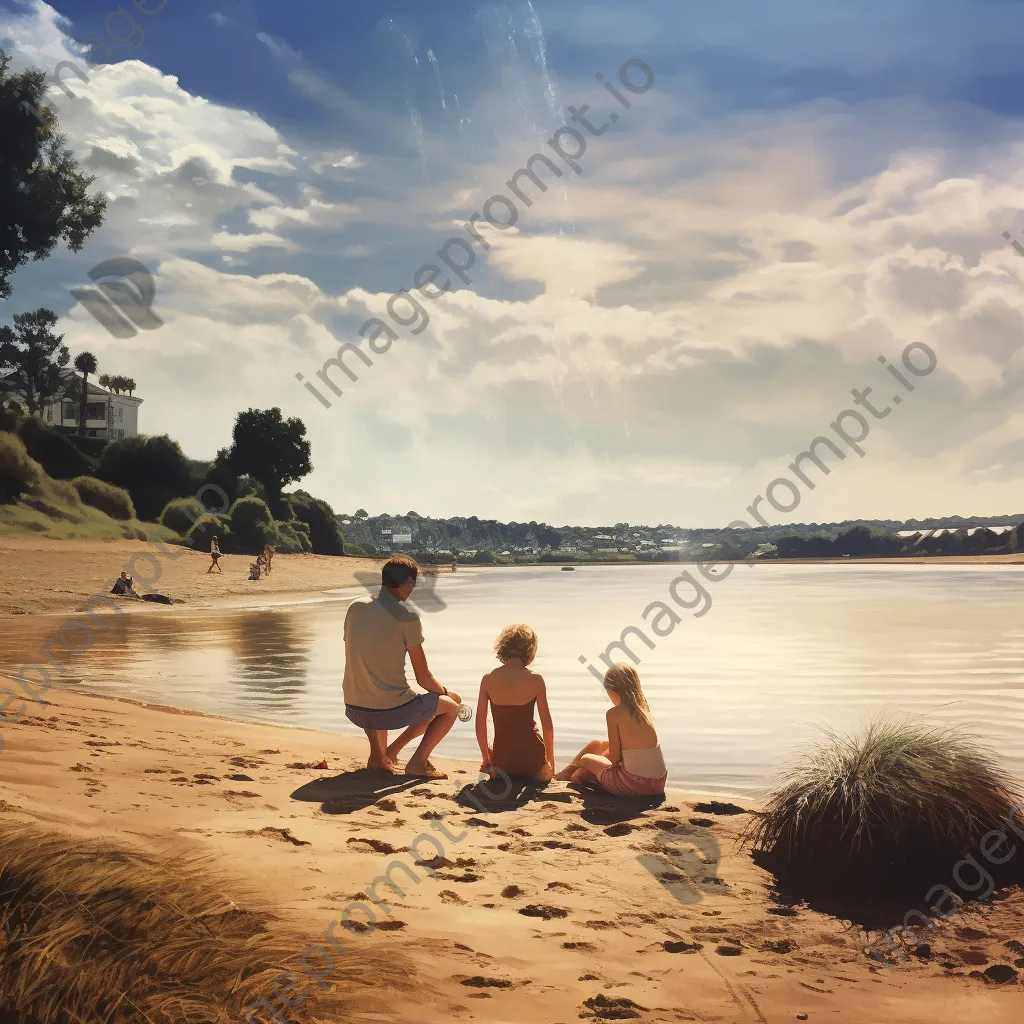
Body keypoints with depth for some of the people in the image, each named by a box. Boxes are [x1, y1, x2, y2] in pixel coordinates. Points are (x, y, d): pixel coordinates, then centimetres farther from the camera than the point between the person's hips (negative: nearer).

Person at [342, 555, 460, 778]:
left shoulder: (355, 608, 4)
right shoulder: (406, 617, -12)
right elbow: (423, 678, -6)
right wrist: (445, 692, 16)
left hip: (354, 711, 5)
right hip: (391, 712, -5)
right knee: (451, 706, 18)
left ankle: (378, 754, 21)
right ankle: (418, 761, 3)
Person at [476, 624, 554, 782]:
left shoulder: (488, 679, -5)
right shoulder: (535, 679, -9)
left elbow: (480, 724, 0)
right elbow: (547, 725, -2)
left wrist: (486, 758, 16)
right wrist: (550, 761, 11)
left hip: (501, 758, 3)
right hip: (531, 758, -3)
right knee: (546, 774, 32)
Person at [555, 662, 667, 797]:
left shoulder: (614, 713, -12)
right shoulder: (644, 710, 6)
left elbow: (615, 758, -7)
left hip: (633, 785, -6)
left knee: (586, 759, 21)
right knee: (596, 744, 27)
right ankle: (566, 772, 49)